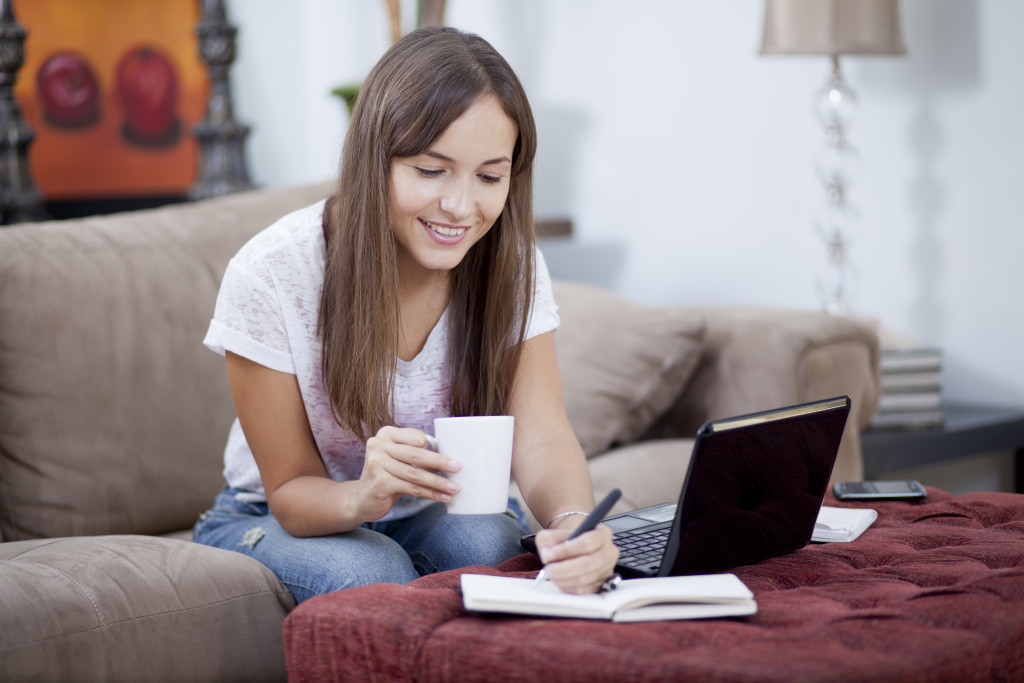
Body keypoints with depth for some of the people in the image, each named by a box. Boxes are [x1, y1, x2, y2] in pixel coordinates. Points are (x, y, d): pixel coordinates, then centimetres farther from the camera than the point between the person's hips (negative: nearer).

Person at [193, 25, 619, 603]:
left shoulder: (511, 266, -15)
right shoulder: (271, 275, -25)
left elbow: (541, 435, -27)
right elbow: (291, 492, -19)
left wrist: (575, 523, -52)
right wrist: (362, 496, -45)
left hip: (434, 513, 3)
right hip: (277, 519, -2)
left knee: (487, 545, -31)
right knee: (371, 573, -34)